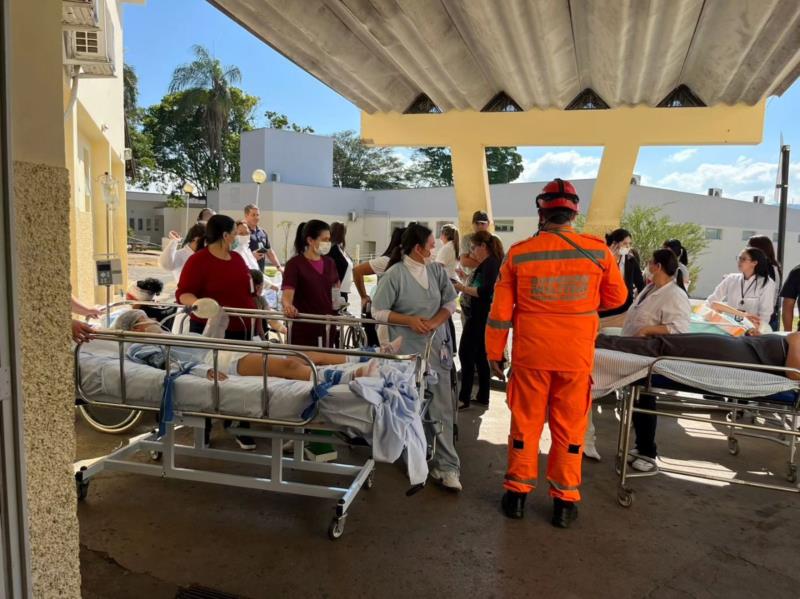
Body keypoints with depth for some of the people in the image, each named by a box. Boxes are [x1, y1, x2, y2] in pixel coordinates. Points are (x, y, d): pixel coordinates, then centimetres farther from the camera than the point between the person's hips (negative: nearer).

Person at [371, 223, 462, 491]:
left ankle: (446, 465, 6)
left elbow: (451, 302, 8)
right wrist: (409, 321, -15)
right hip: (407, 349, -3)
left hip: (436, 346, 4)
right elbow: (378, 311, -4)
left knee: (441, 406, 0)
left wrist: (434, 322, -9)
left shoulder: (437, 270, 6)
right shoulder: (394, 274, -6)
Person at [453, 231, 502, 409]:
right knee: (479, 355, 13)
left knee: (466, 353, -6)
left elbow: (484, 292, -24)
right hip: (478, 315, 10)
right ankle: (483, 395, 20)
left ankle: (464, 398, -1)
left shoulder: (490, 263, -15)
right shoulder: (487, 264, 15)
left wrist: (462, 288, -18)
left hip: (479, 316, -10)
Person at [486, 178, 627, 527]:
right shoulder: (597, 251, -6)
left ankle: (517, 494, 24)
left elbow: (500, 309, -3)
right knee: (569, 429, 11)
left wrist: (494, 352, 7)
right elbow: (617, 298, 8)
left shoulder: (518, 253, -6)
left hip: (530, 354, 0)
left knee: (525, 423, 13)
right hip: (577, 356, 0)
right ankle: (564, 501, 22)